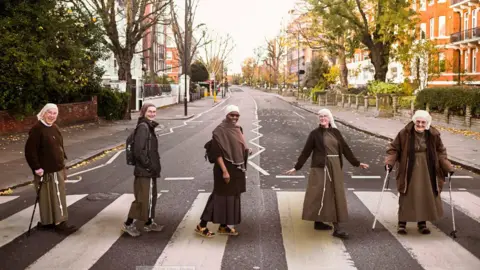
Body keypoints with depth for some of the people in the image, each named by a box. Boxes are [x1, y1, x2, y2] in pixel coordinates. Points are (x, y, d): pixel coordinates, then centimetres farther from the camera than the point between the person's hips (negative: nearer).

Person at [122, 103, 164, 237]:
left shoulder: (149, 126, 13)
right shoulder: (143, 127, -17)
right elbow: (138, 150, -24)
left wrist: (154, 166, 15)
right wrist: (149, 166, -19)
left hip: (149, 170, 10)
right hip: (145, 170, -10)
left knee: (150, 196, 17)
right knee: (144, 198, -3)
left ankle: (149, 223, 29)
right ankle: (129, 224, 5)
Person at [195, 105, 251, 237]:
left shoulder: (238, 129, 9)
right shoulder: (220, 130, -16)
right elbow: (217, 153, -20)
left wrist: (246, 151, 3)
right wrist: (224, 171, -25)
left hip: (237, 168, 8)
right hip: (225, 168, -8)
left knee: (232, 196, 12)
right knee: (221, 196, -6)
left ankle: (223, 226, 22)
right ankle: (202, 225, 2)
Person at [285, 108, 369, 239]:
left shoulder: (336, 132, 10)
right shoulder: (315, 133, -1)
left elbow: (345, 149, 13)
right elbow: (306, 151, -1)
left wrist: (357, 163, 14)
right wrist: (296, 167, -5)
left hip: (335, 167, 4)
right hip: (320, 167, -4)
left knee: (335, 194, 5)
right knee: (319, 194, -2)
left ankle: (336, 228, 11)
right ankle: (318, 222, 10)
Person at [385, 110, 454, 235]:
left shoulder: (433, 135, -4)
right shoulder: (405, 133, -12)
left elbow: (440, 152, 7)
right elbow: (394, 148, -3)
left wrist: (447, 167, 0)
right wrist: (389, 162, -17)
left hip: (427, 171, 3)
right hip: (409, 170, -3)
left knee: (426, 196, 9)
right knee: (407, 196, 0)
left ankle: (422, 223, 24)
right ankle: (402, 223, 13)